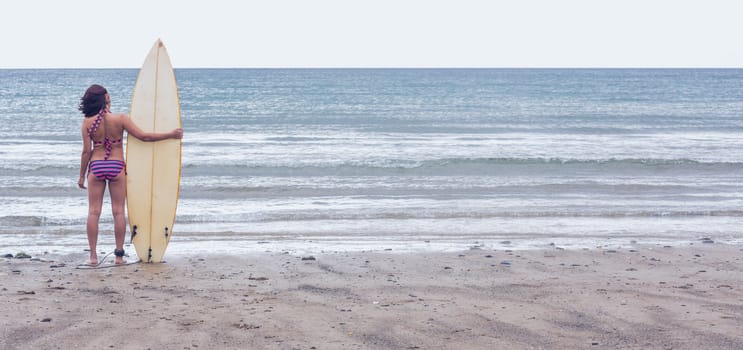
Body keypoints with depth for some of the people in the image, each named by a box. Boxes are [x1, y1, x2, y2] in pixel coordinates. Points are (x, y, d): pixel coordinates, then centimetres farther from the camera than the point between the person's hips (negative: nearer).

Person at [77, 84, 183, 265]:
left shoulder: (88, 122, -4)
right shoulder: (120, 118, -7)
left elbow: (86, 151, -3)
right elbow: (144, 136, -7)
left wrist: (82, 175, 7)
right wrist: (171, 134, 2)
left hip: (96, 166, 1)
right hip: (116, 166, -1)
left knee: (93, 211, 4)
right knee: (118, 211, 5)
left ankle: (93, 255, 2)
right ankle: (119, 254, 7)